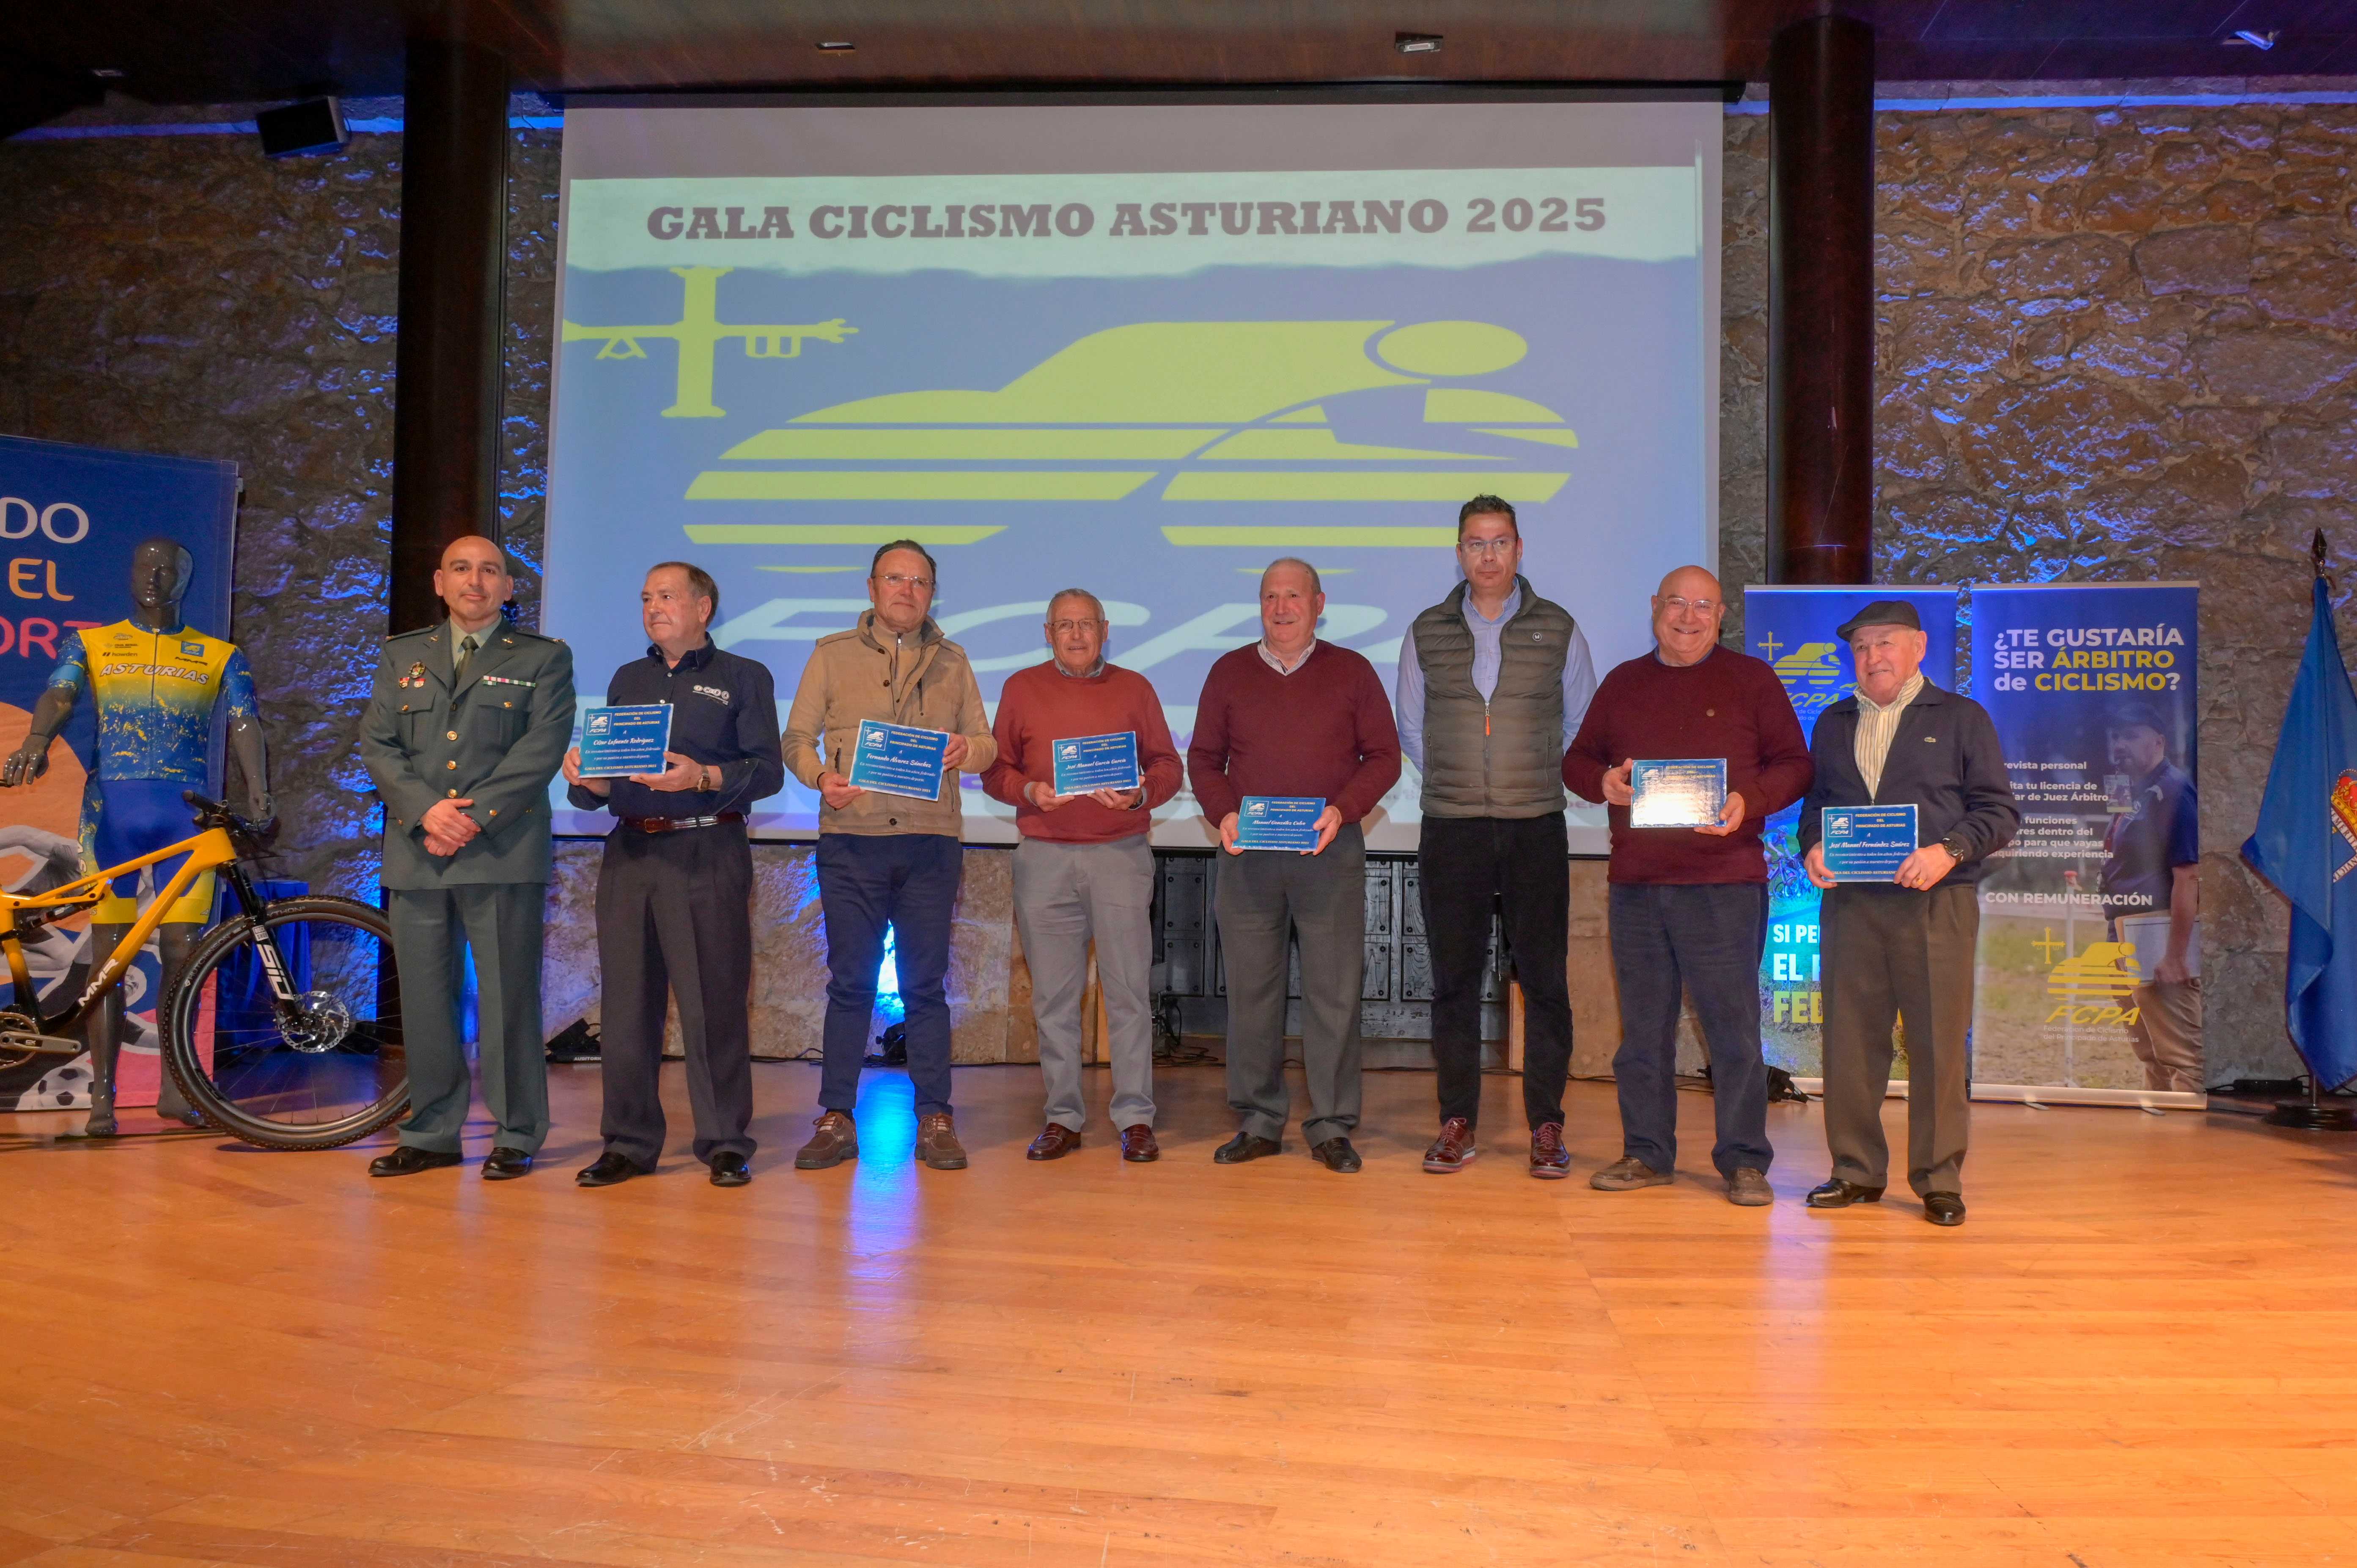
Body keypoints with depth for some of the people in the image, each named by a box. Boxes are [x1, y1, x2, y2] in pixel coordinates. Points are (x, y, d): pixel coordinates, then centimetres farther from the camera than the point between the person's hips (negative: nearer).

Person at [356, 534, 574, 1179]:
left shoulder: (545, 659, 7)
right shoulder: (401, 657, 17)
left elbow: (542, 748, -5)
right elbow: (378, 745, 7)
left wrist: (476, 816, -14)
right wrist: (427, 811, -10)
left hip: (504, 852, -3)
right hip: (416, 852, 4)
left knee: (508, 997, -1)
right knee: (425, 999, 7)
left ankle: (515, 1136, 8)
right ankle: (431, 1134, 18)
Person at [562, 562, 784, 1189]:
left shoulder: (744, 678, 8)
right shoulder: (628, 680, 22)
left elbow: (768, 771, -4)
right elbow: (602, 775, 16)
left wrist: (703, 777, -19)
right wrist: (586, 776, -6)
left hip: (707, 851, -4)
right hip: (629, 851, 4)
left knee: (714, 1002, -5)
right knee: (628, 1001, 4)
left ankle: (726, 1144, 3)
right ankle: (629, 1144, 12)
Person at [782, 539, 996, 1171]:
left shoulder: (951, 661, 16)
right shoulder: (833, 655, 12)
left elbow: (986, 743, 11)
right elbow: (797, 738, 7)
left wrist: (968, 751, -12)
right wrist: (821, 775, -13)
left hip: (931, 842, 1)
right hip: (851, 840, -1)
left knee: (926, 983, 2)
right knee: (850, 980, 1)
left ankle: (934, 1120, 8)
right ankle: (837, 1119, 7)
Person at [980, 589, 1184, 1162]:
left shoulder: (1134, 687, 11)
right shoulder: (1022, 688, 11)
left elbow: (1167, 764, 10)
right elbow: (995, 769, 10)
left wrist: (1141, 793, -10)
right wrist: (1029, 791, -9)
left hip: (1121, 853, -1)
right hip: (1045, 857, 1)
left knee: (1128, 989, -2)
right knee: (1053, 995, 4)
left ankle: (1135, 1119, 5)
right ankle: (1062, 1118, 13)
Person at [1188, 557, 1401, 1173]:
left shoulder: (1352, 672, 7)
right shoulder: (1229, 672, 10)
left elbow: (1383, 757, 5)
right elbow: (1203, 758, 11)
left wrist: (1342, 810, -11)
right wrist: (1223, 813, -7)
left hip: (1331, 851, -1)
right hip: (1247, 854, 2)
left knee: (1334, 990, -1)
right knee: (1250, 990, 4)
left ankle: (1332, 1127, 8)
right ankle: (1258, 1123, 14)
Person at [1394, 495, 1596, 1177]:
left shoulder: (1558, 629, 6)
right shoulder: (1427, 633, 8)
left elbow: (1581, 726, 13)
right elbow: (1410, 730, 16)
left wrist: (1535, 781, 9)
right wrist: (1458, 783, 10)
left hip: (1536, 826, -1)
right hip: (1450, 828, 1)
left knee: (1544, 979, 0)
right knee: (1454, 979, 3)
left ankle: (1546, 1124, 9)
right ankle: (1458, 1123, 12)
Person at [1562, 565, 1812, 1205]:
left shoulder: (1751, 679, 6)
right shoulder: (1623, 683, 15)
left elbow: (1794, 764, 3)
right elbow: (1577, 760, 18)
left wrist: (1748, 803, -15)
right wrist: (1602, 782, -4)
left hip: (1724, 882, -3)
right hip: (1635, 881, 4)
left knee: (1733, 1025, -2)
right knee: (1642, 1025, 9)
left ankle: (1744, 1162, 8)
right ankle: (1646, 1154, 18)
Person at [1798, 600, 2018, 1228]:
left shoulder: (1962, 718, 7)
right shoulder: (1834, 724, 19)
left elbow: (2000, 810, 3)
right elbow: (1815, 804, 22)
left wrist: (1949, 851, -14)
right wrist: (1812, 847, 1)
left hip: (1935, 901, -3)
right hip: (1849, 901, 3)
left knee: (1939, 1043, -2)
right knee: (1850, 1038, 4)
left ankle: (1939, 1180, 8)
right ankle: (1857, 1171, 15)